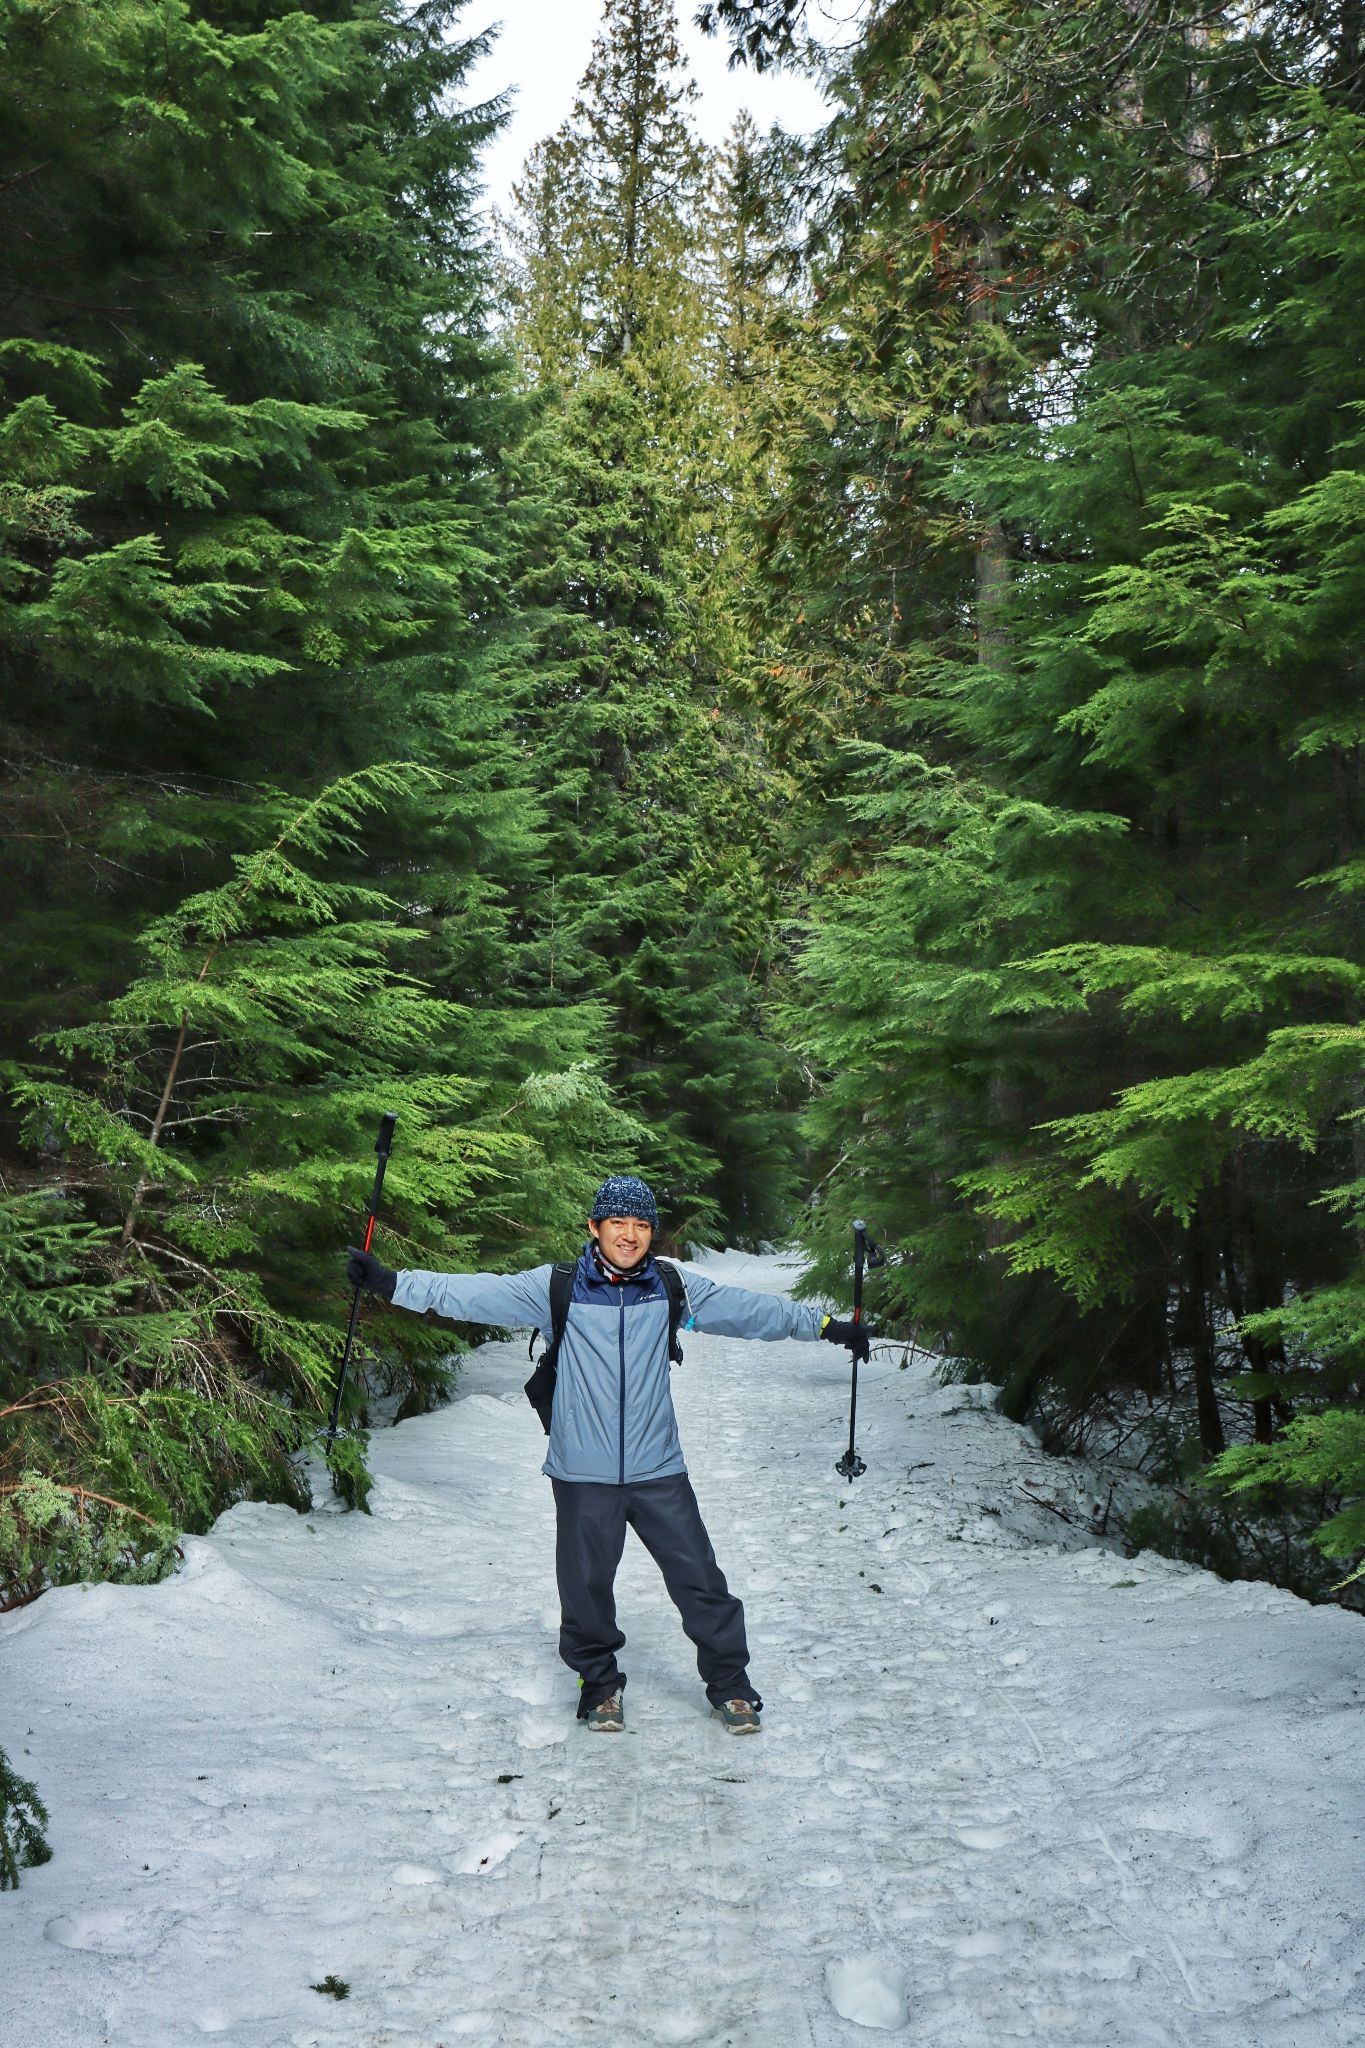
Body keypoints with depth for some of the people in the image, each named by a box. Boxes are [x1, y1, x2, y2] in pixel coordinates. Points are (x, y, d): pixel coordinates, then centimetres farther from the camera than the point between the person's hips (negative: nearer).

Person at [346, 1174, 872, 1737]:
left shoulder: (674, 1290, 2)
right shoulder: (556, 1288, -5)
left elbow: (751, 1309, 10)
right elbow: (474, 1293, -9)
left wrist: (828, 1326, 14)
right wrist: (389, 1283, -17)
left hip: (658, 1469, 1)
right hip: (583, 1473, -1)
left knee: (700, 1580, 4)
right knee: (586, 1585, 10)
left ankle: (729, 1683, 26)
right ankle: (599, 1682, 36)